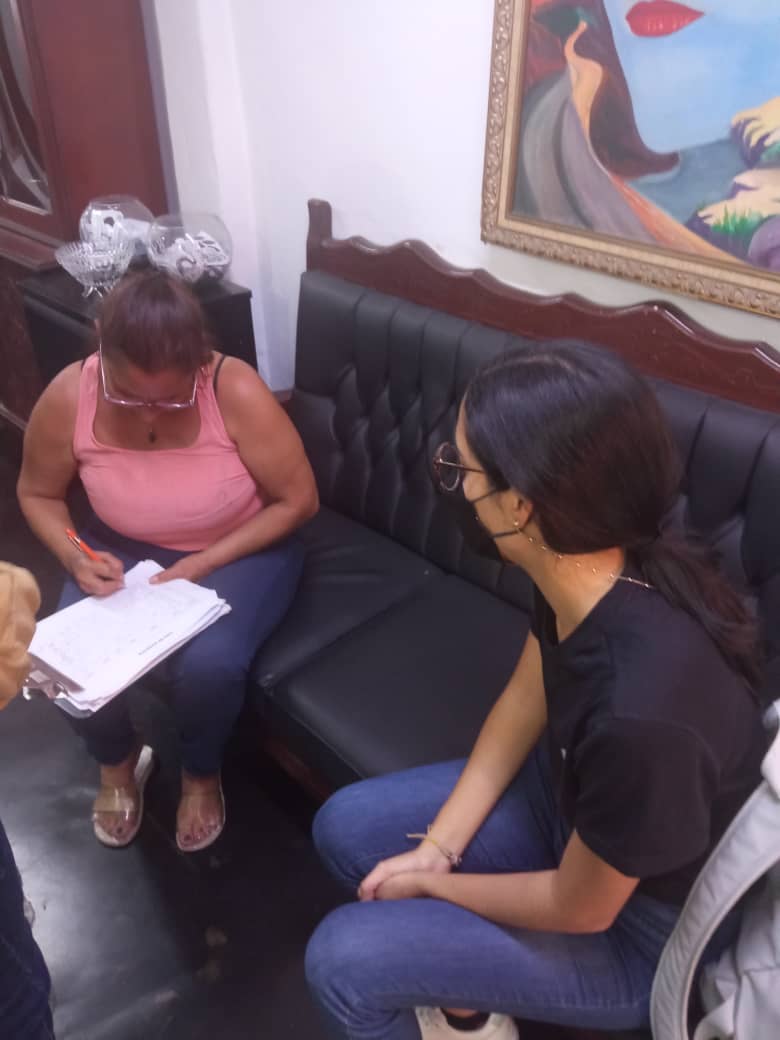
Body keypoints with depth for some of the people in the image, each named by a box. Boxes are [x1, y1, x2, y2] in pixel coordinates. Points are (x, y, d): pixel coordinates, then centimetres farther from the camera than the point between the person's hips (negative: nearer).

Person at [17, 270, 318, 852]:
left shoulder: (237, 392, -28)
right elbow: (38, 494, 0)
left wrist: (205, 564, -23)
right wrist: (74, 556, -19)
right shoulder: (69, 397, -19)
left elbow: (298, 501, -18)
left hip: (242, 549, -3)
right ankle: (119, 762, 18)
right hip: (125, 549, 3)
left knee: (208, 663, -28)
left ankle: (202, 776, 9)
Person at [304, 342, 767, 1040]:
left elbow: (578, 910, -24)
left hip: (634, 928, -6)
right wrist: (437, 843, -7)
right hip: (573, 797, 6)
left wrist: (434, 882, -7)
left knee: (340, 961, -7)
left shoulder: (643, 710, -42)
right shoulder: (591, 567, -20)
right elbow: (524, 700, -3)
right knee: (343, 829, 8)